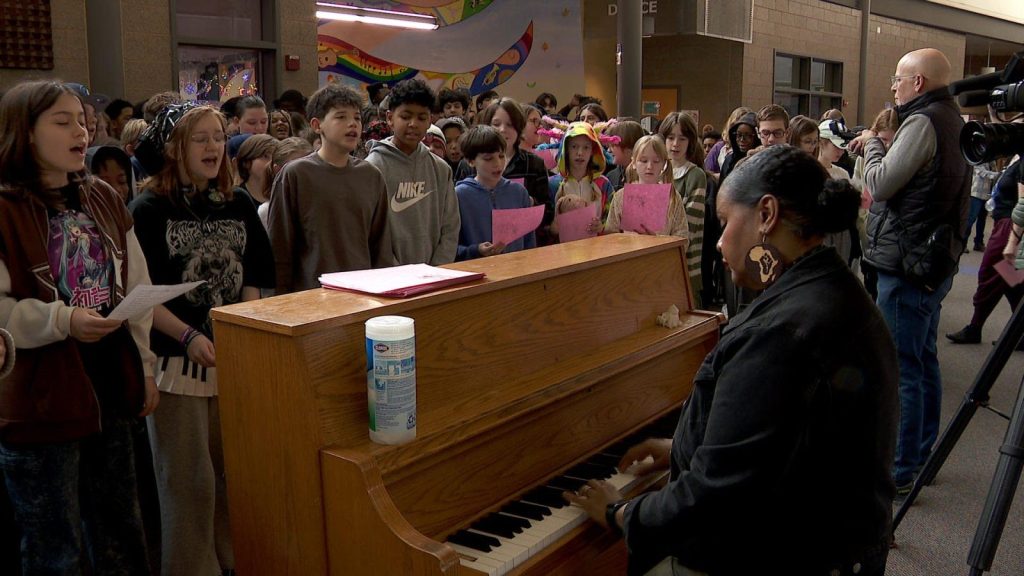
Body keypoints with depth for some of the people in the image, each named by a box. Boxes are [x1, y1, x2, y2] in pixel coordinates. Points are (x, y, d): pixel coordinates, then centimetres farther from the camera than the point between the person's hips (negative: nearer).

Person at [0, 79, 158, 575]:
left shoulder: (104, 199, 7)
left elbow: (137, 289, 11)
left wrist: (145, 366, 10)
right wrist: (61, 319, -26)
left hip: (112, 389, 6)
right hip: (40, 403, -6)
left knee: (120, 534, 20)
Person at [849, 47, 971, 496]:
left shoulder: (923, 123, -16)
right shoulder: (952, 121, 14)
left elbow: (880, 184, -18)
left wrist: (871, 144, -2)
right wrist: (877, 149, 8)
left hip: (908, 265, -10)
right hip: (936, 261, 10)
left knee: (901, 367, -4)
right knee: (924, 360, 18)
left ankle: (898, 471, 4)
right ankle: (922, 455, 30)